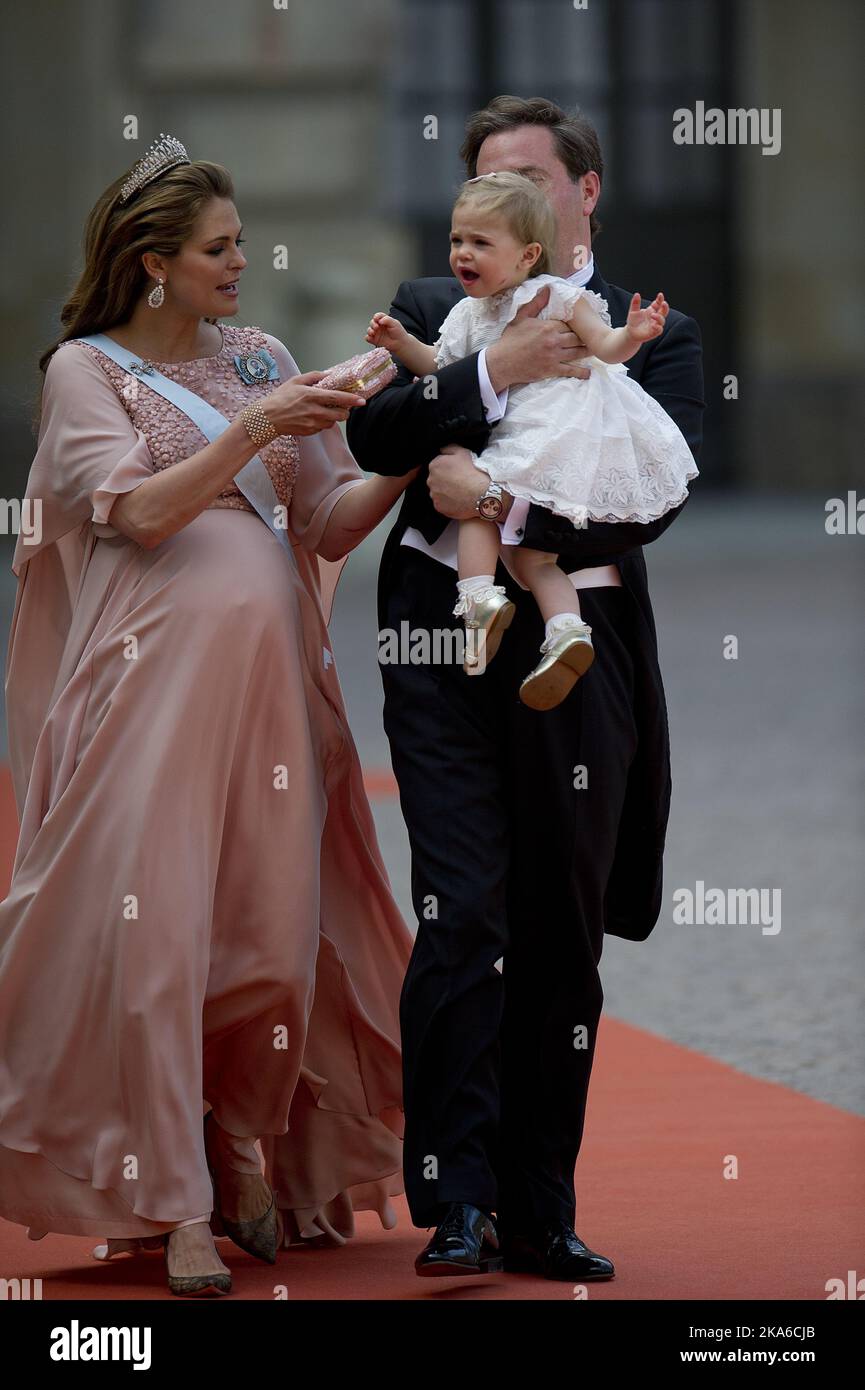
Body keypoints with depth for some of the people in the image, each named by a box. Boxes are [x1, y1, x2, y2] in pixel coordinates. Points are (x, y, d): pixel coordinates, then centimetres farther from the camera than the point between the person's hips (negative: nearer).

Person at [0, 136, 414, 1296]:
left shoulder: (262, 362, 16)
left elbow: (329, 523, 11)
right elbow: (135, 510, -10)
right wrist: (253, 432, -15)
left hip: (269, 677, 4)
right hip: (154, 671, -4)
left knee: (275, 930, 1)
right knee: (154, 928, -10)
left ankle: (244, 1136, 26)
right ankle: (176, 1205, -5)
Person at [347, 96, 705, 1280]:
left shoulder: (654, 335, 9)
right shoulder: (432, 312, 15)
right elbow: (376, 434, -2)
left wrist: (502, 501, -16)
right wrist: (494, 371, -14)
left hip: (578, 652, 0)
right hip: (446, 645, 0)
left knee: (562, 938, 5)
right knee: (463, 918, -11)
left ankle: (541, 1213, 13)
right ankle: (457, 1204, -10)